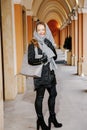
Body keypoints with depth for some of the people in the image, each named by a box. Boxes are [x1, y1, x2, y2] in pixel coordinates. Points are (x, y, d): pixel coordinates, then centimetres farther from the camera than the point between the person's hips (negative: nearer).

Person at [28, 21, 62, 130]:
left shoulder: (48, 42, 9)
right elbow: (30, 60, -12)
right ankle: (40, 120, 18)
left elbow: (55, 56, 5)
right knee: (40, 96, 3)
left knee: (53, 94, 13)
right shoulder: (32, 44, -7)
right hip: (40, 74, -6)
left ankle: (52, 117, 31)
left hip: (50, 72, 6)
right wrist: (41, 60, -26)